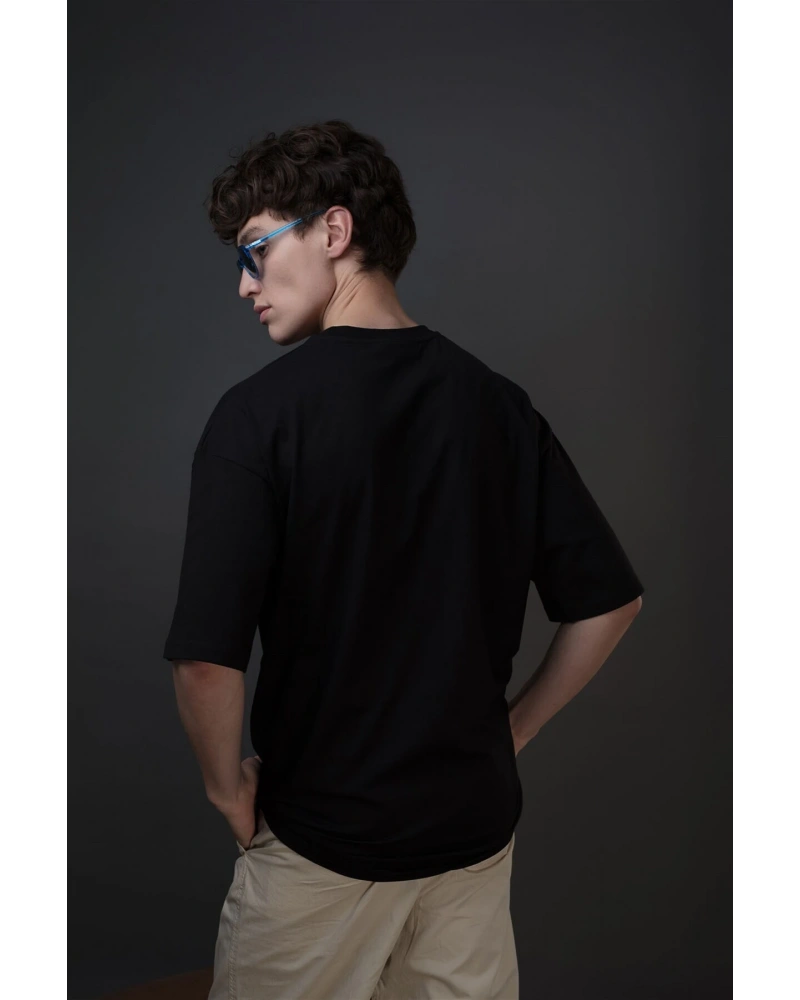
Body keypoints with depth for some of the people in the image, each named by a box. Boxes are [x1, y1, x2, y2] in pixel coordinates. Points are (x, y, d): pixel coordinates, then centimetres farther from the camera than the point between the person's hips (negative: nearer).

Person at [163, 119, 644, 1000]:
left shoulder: (259, 412, -18)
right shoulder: (497, 402, -4)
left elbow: (207, 660, -24)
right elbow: (609, 601, 0)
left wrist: (228, 787, -6)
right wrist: (512, 728, 9)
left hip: (320, 836, -4)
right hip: (477, 821, 4)